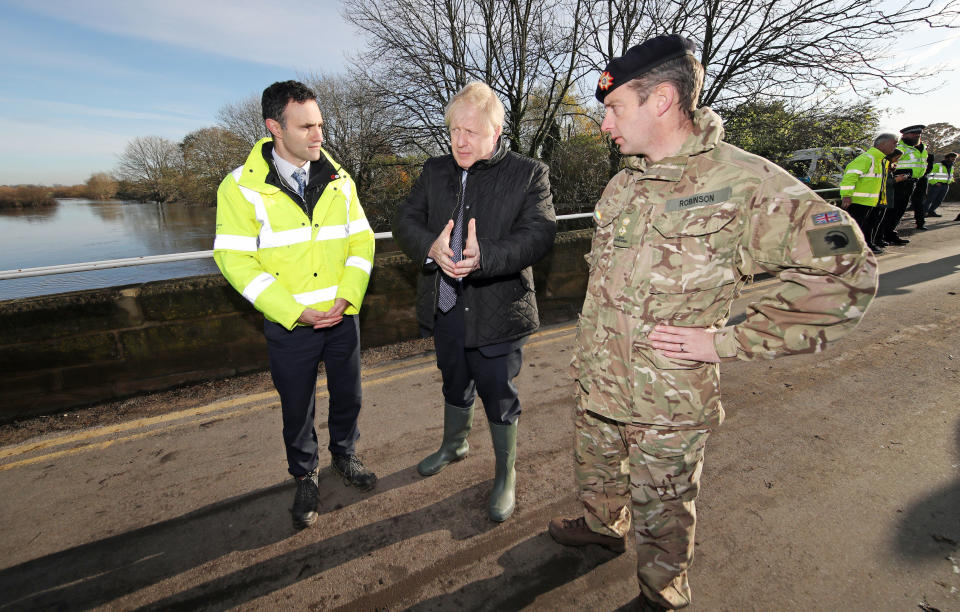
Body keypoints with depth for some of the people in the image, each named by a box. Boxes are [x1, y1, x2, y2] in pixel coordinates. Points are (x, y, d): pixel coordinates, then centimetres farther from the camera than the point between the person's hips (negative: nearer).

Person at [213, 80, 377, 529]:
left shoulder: (339, 180, 1)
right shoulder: (242, 187, -10)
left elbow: (361, 240, 2)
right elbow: (235, 260, -11)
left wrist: (346, 297, -11)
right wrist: (294, 311, -17)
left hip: (343, 317, 3)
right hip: (288, 325, -3)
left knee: (348, 396, 17)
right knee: (297, 407, 13)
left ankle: (344, 455, 45)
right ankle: (305, 476, 38)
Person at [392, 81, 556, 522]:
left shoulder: (529, 174, -7)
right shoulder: (435, 171, 7)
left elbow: (539, 233, -19)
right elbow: (405, 221, -1)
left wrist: (484, 257, -36)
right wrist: (431, 247, -24)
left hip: (496, 311, -4)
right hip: (445, 308, 5)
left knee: (499, 397, 9)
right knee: (454, 385, 25)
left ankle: (506, 475, 33)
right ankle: (454, 444, 52)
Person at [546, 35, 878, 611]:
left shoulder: (745, 182, -19)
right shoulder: (623, 185, 4)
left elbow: (845, 270, -19)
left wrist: (726, 340, -21)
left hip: (668, 405, -6)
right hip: (597, 384, 7)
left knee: (661, 516, 15)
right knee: (595, 470, 29)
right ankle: (602, 526, 58)